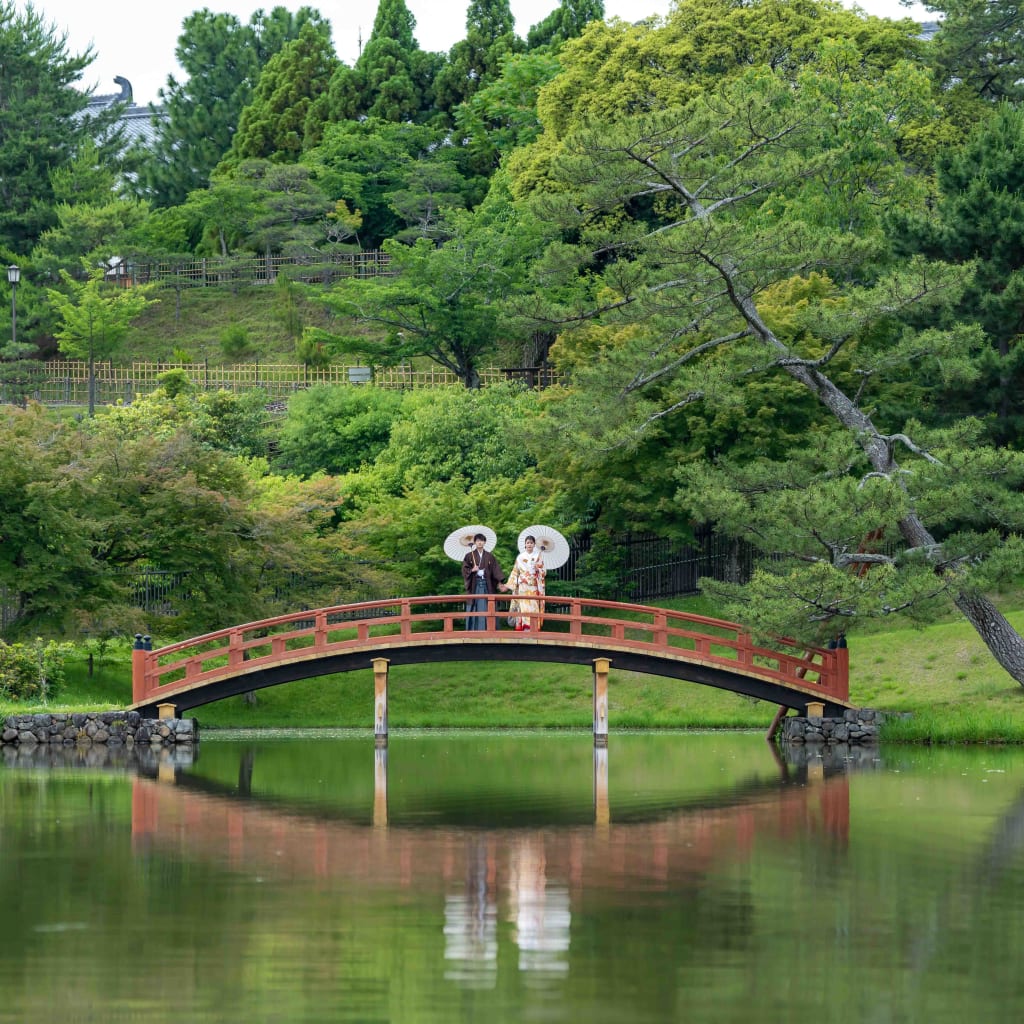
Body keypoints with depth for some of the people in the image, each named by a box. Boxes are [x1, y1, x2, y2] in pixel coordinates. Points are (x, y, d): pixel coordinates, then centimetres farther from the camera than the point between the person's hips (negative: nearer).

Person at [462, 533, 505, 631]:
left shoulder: (489, 557, 9)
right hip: (474, 585, -1)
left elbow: (496, 571, 4)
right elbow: (464, 570, 0)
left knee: (486, 608, -2)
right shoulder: (469, 556, 5)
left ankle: (487, 629, 0)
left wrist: (499, 583, -6)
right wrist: (472, 570, -19)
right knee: (474, 609, -3)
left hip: (487, 585, 1)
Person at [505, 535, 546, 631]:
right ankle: (524, 628, -7)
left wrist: (538, 568, -18)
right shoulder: (521, 557, 8)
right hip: (523, 586, 1)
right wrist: (508, 585, 6)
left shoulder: (538, 556, 6)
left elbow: (543, 571, 5)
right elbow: (515, 572, 10)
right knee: (524, 607, -7)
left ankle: (532, 629, -7)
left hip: (534, 586, -1)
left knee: (533, 608, -8)